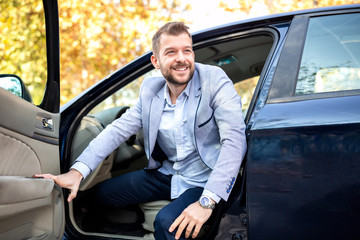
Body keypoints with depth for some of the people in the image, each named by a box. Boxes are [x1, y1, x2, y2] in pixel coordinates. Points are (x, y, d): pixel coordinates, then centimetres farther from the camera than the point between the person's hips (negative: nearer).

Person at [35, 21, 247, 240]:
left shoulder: (214, 80, -18)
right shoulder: (150, 90, -1)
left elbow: (235, 140, -26)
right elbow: (119, 129, -2)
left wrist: (207, 201, -34)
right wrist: (77, 171, -17)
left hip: (205, 181, -6)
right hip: (166, 174, 6)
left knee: (168, 222, -31)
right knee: (104, 192, 8)